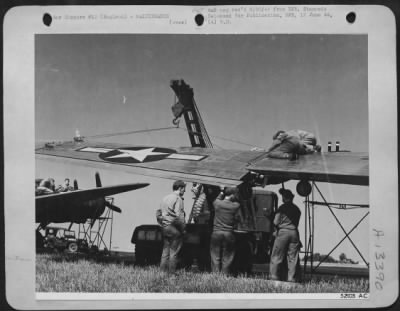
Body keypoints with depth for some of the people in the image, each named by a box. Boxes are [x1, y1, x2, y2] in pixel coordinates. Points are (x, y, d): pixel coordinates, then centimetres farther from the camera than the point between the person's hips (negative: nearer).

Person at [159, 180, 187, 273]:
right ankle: (171, 272, 0)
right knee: (174, 251, -2)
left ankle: (163, 270, 13)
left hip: (165, 227, 8)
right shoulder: (178, 199, -11)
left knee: (165, 251, 11)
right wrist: (183, 229, -9)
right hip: (174, 229, -8)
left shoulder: (165, 198, 15)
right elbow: (178, 216, -17)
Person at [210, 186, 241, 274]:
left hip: (216, 233, 1)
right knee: (227, 258, 8)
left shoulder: (217, 203, -3)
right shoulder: (236, 206, -7)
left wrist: (222, 193, 31)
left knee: (215, 257, 7)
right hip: (228, 234, -1)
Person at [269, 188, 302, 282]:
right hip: (294, 232, 4)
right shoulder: (297, 209, 12)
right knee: (292, 258, 6)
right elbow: (296, 223, 13)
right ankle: (291, 278, 4)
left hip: (283, 231, -4)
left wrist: (277, 228, 13)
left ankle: (274, 276, 1)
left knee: (277, 256, 3)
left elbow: (276, 222, -6)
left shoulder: (282, 207, -3)